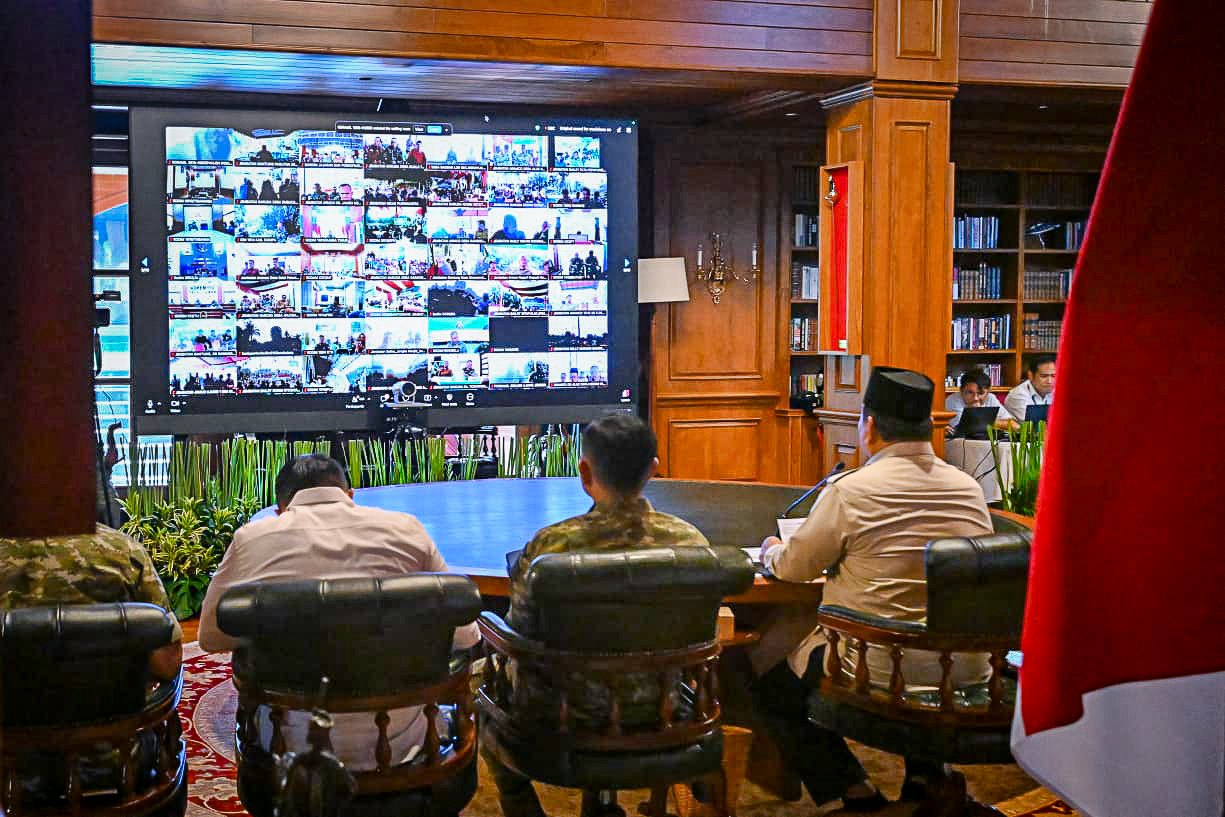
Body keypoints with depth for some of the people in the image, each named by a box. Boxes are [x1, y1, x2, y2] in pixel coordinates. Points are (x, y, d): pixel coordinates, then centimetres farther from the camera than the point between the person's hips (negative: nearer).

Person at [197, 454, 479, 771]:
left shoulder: (250, 538, 0)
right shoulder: (404, 528, 0)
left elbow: (210, 636, 11)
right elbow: (464, 638, 4)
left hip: (294, 748, 0)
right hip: (397, 744, 0)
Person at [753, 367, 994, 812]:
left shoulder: (850, 491, -13)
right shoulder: (970, 489, 2)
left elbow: (794, 566, -1)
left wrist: (772, 551, 24)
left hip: (878, 674, -6)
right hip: (966, 673, 6)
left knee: (767, 683, 16)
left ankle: (855, 791, 11)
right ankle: (926, 774, 29)